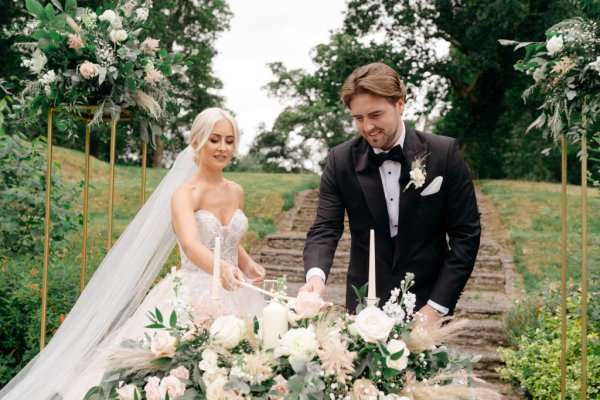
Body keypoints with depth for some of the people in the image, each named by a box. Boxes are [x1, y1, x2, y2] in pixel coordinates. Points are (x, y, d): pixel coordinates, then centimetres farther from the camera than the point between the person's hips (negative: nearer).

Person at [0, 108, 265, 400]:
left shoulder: (236, 192, 7)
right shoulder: (184, 194, -12)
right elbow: (191, 245, -30)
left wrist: (248, 265, 3)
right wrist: (222, 268, -50)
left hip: (233, 298, 6)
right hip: (191, 298, -5)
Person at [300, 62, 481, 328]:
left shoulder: (443, 153, -10)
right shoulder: (341, 160, -5)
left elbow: (465, 234, -7)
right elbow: (325, 229, -8)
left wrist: (437, 306, -13)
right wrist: (316, 275, -30)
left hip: (425, 305, -1)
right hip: (364, 304, 1)